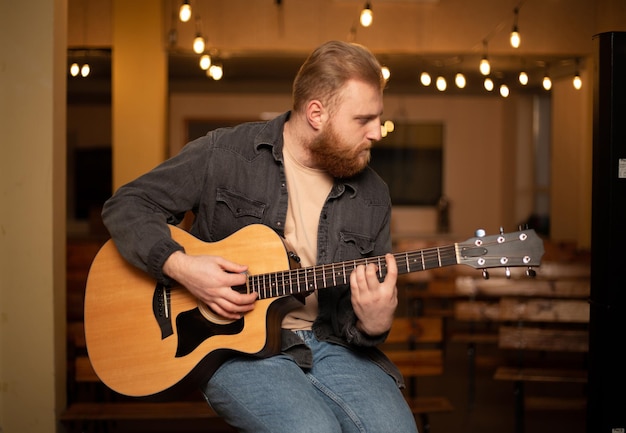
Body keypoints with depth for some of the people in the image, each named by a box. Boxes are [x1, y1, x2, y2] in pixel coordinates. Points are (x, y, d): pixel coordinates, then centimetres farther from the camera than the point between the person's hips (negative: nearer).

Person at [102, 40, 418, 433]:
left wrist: (373, 324, -14)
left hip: (328, 344, 3)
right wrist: (179, 265, -15)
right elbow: (126, 206, 2)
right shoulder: (223, 154, -2)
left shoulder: (373, 197, 8)